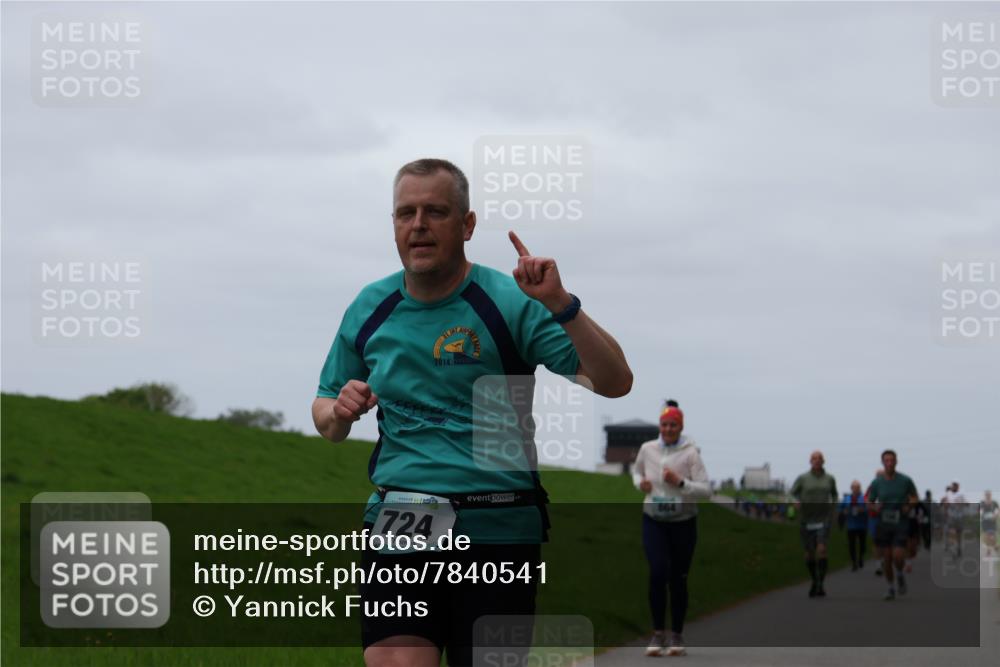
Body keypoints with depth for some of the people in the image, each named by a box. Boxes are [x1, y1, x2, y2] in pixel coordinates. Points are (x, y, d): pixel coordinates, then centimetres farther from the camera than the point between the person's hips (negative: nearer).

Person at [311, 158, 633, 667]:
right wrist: (339, 412, -3)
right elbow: (326, 419, 20)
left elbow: (614, 383, -12)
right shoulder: (369, 309, 9)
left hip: (497, 530, -2)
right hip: (398, 527, 2)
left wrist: (561, 306, -24)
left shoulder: (510, 302, -4)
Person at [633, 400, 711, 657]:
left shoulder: (690, 453, -11)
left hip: (683, 522, -1)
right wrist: (640, 482, -3)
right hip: (653, 521, 1)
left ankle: (677, 636, 19)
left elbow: (706, 490, -13)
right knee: (658, 572, -17)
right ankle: (658, 634, -7)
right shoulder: (647, 449, -2)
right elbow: (637, 471, 19)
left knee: (678, 579, 5)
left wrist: (680, 482, -27)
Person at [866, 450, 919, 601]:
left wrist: (909, 506, -8)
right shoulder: (876, 482, 1)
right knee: (886, 558, 4)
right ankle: (891, 587, 19)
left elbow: (914, 497, 12)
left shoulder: (905, 481, -2)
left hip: (900, 524, -2)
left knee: (898, 556, -14)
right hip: (883, 524, 2)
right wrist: (874, 507, -13)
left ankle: (900, 575, 19)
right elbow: (869, 502, 9)